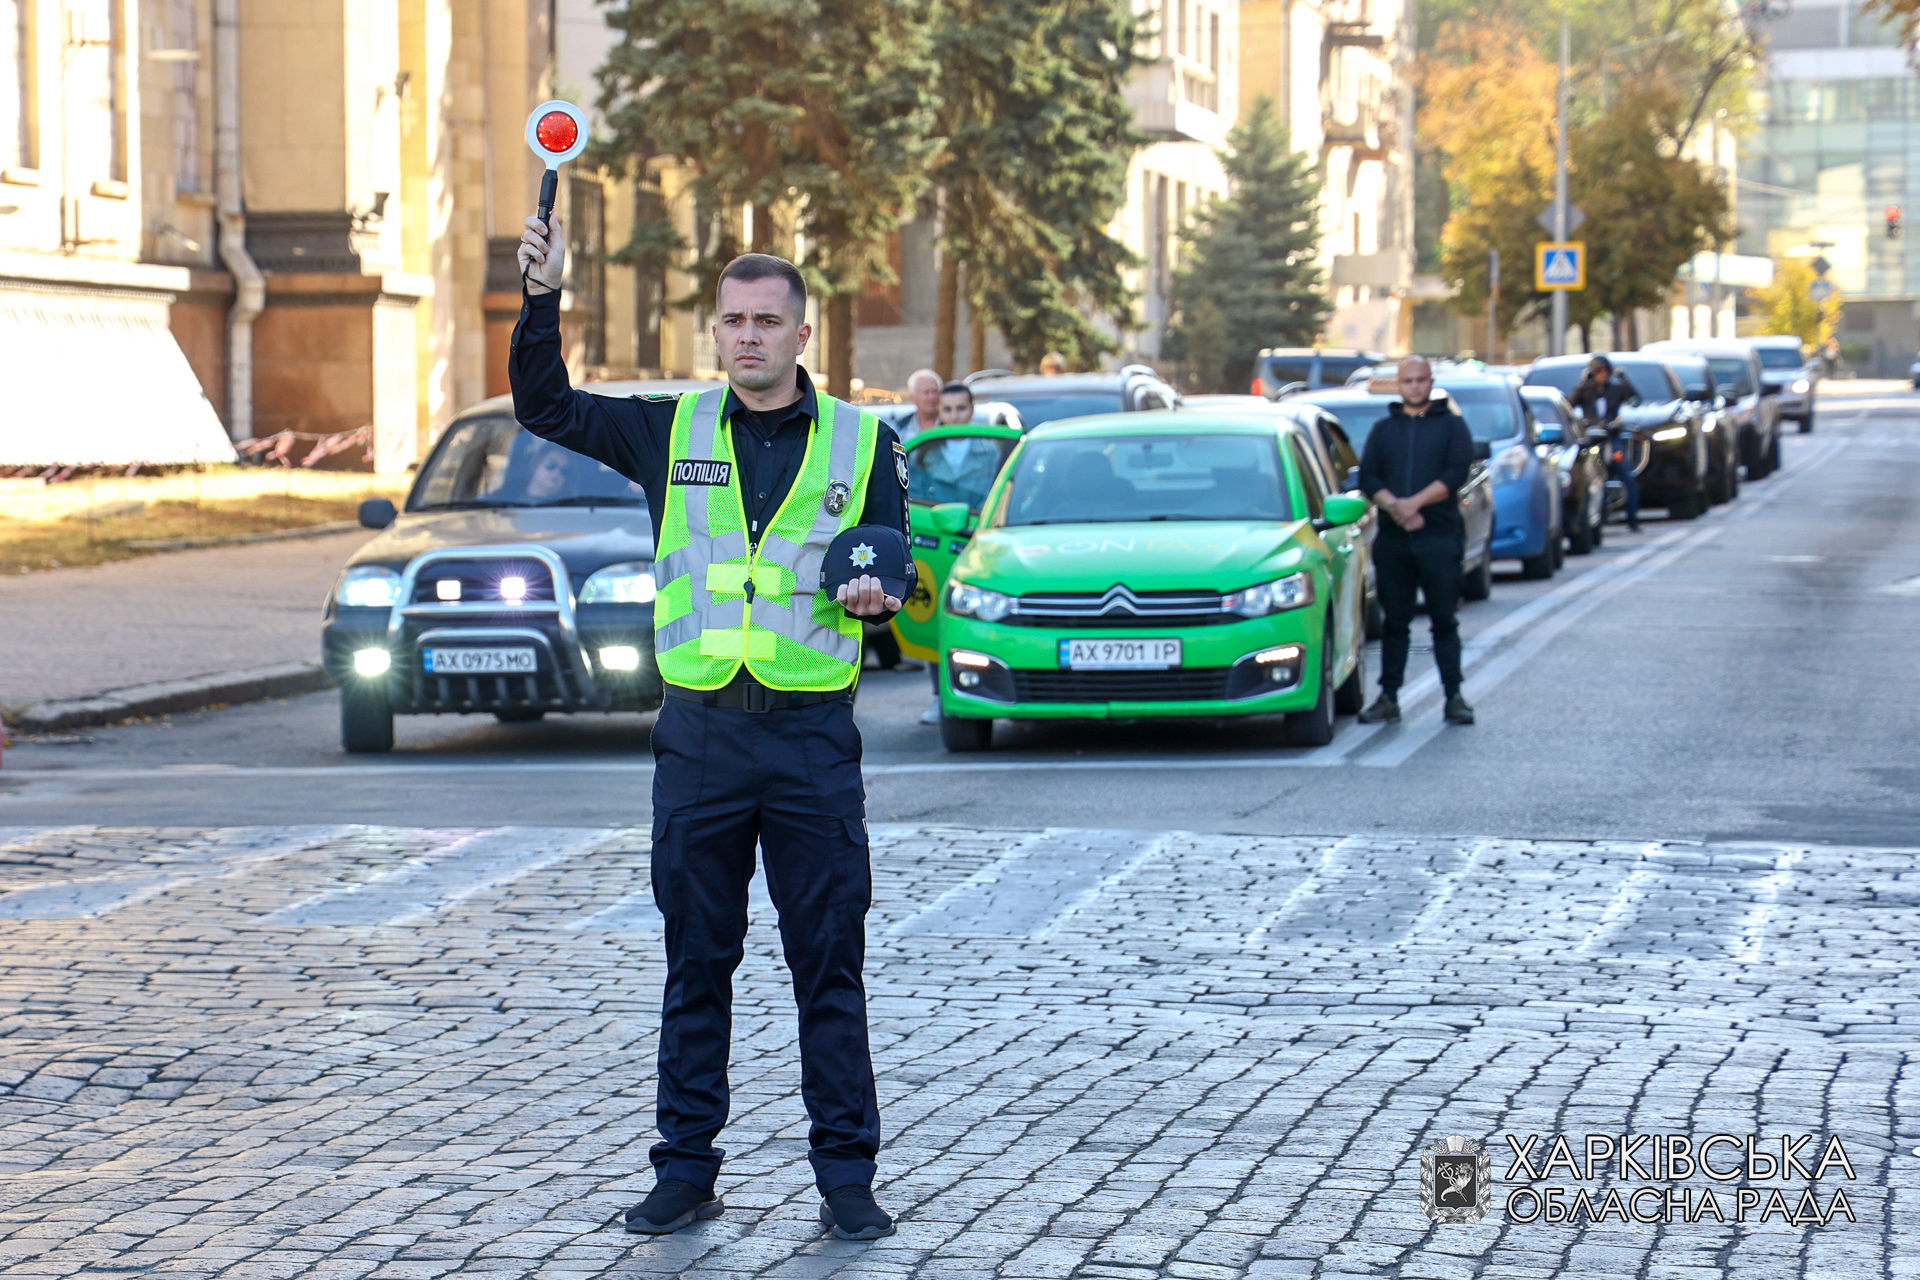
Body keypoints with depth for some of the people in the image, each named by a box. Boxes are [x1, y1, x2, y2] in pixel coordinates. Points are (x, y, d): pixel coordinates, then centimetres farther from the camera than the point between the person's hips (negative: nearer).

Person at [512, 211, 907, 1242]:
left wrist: (874, 595, -13)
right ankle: (686, 1169, 15)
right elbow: (545, 408, 5)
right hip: (700, 732, 1)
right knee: (695, 965, 7)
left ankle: (846, 1176, 7)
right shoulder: (672, 432, 8)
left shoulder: (861, 443, 5)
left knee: (829, 967, 1)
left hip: (813, 738, -1)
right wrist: (542, 297, -8)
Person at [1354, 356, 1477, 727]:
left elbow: (1457, 473, -6)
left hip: (1439, 536, -2)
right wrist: (1394, 506, -12)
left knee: (1444, 620, -2)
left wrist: (1414, 503, -15)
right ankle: (1389, 697, 9)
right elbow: (1367, 477, 6)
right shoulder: (1383, 429, 16)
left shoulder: (1451, 425, 8)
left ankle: (1454, 697, 1)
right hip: (1392, 538, 3)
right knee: (1394, 621, 5)